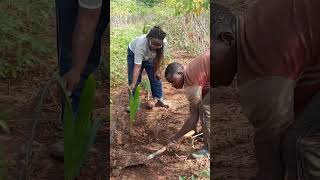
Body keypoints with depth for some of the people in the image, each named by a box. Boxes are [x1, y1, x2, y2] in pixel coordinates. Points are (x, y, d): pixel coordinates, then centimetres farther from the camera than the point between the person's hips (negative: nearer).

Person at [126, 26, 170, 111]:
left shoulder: (164, 43, -36)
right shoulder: (140, 44, -46)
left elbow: (159, 57, -15)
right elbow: (137, 67, -44)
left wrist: (156, 70, -5)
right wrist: (133, 85, -44)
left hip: (150, 56, 3)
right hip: (134, 53, -3)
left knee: (155, 76, 5)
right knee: (133, 78, -9)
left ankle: (159, 99, 23)